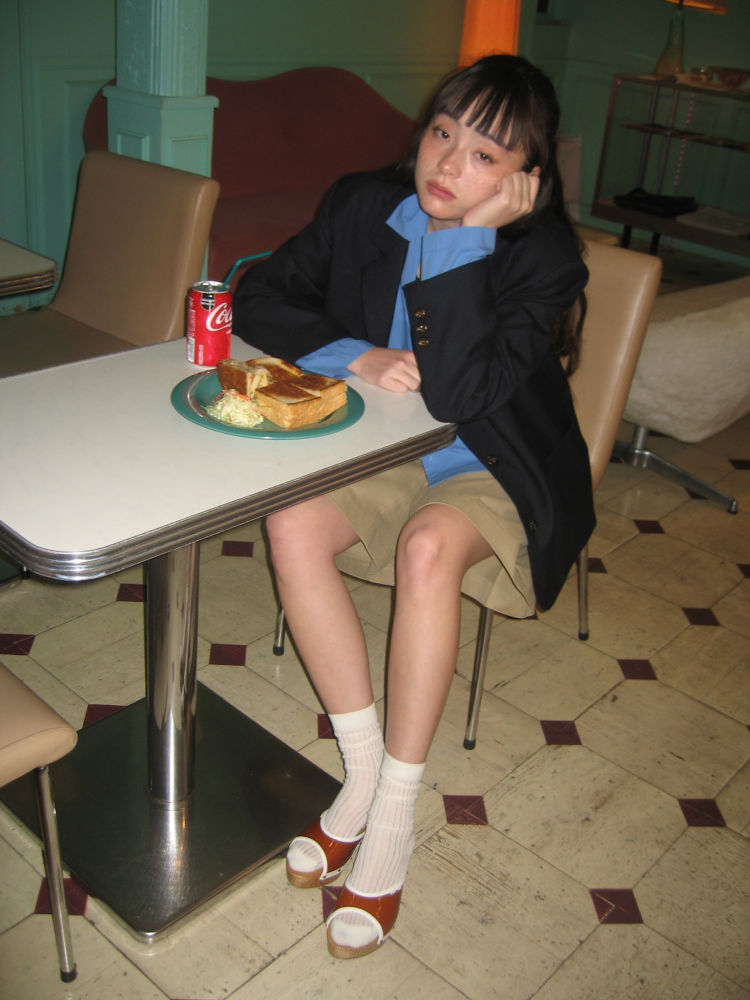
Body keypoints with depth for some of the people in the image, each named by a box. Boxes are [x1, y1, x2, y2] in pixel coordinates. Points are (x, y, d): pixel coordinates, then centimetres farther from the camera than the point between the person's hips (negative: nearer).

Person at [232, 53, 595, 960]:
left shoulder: (540, 256, -16)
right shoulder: (364, 206, -3)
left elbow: (464, 391, -30)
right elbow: (258, 301, -2)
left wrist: (479, 234, -27)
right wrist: (357, 358, -18)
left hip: (496, 474, -4)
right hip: (388, 454, 4)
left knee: (428, 546, -35)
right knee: (293, 525, -24)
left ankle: (394, 816, -20)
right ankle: (363, 772, -12)